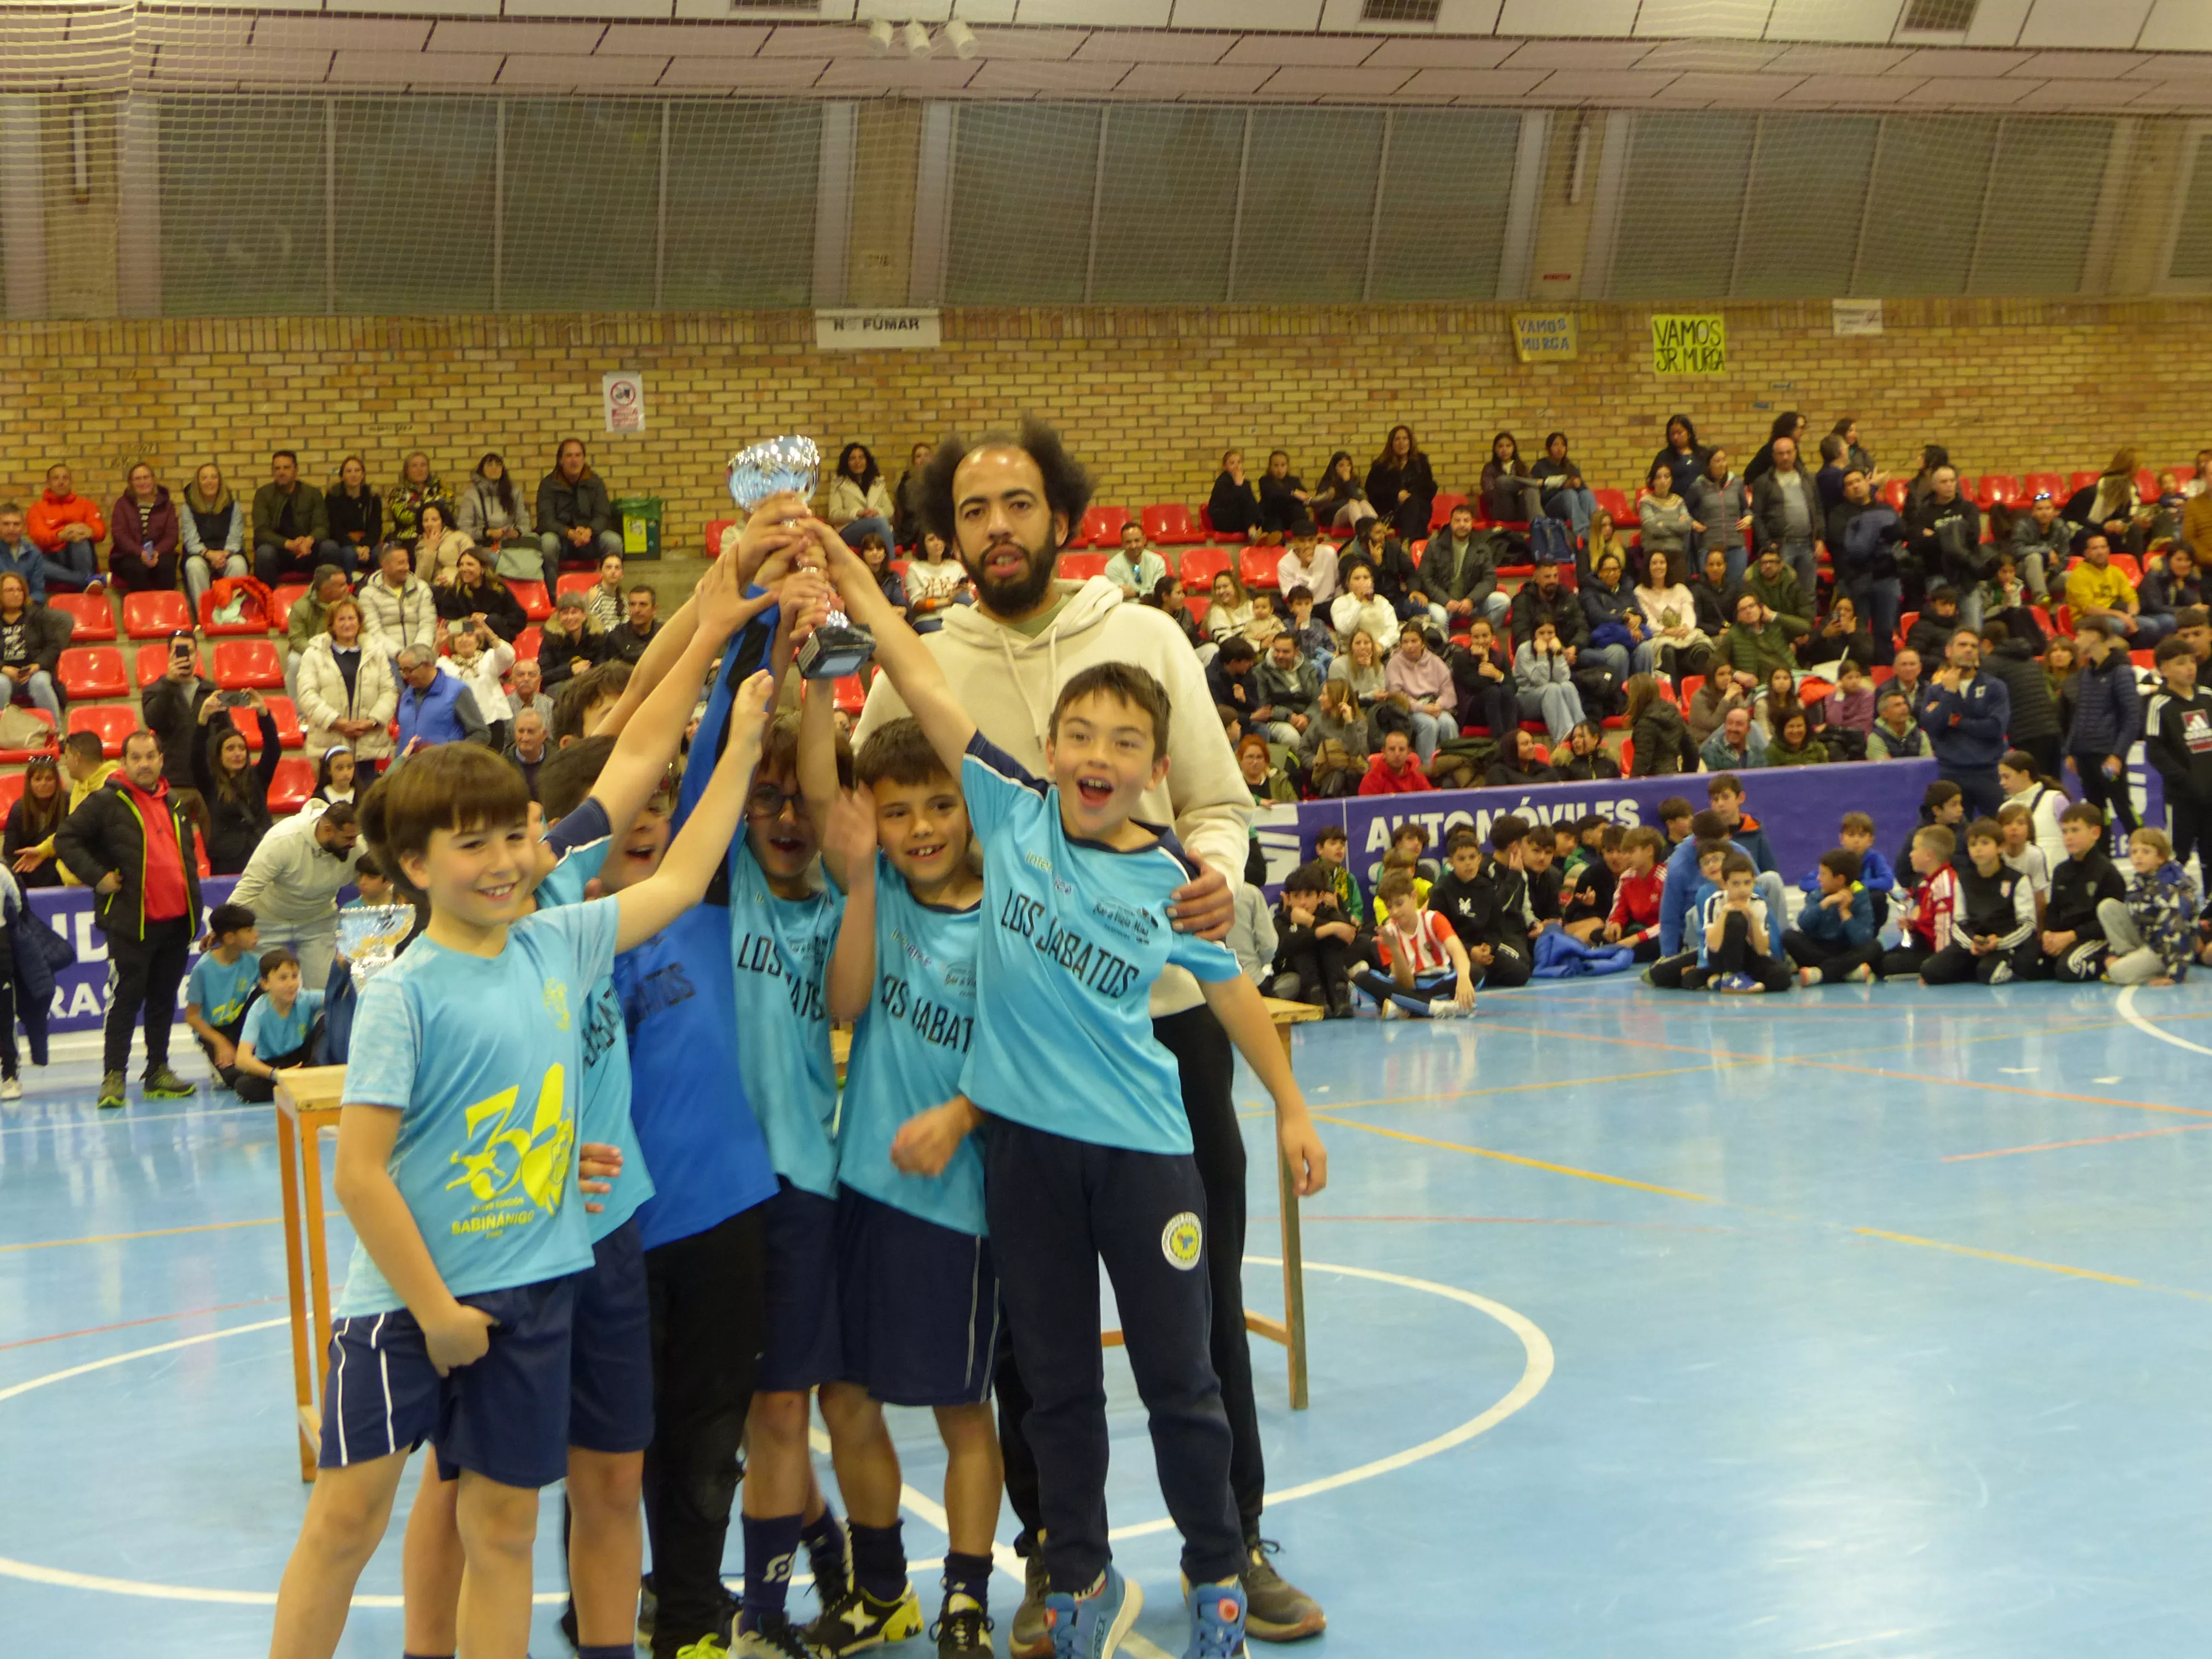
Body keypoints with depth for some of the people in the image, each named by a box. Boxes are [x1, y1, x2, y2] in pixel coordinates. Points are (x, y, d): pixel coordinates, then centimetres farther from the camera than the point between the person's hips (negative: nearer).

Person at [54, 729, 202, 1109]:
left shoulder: (174, 804, 15)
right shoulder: (106, 802, -5)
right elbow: (66, 839, -7)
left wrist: (193, 900, 19)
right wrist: (97, 877, -13)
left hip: (175, 921, 6)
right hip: (130, 924, -6)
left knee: (164, 999, 11)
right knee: (126, 999, -6)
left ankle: (158, 1072, 18)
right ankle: (113, 1077, -2)